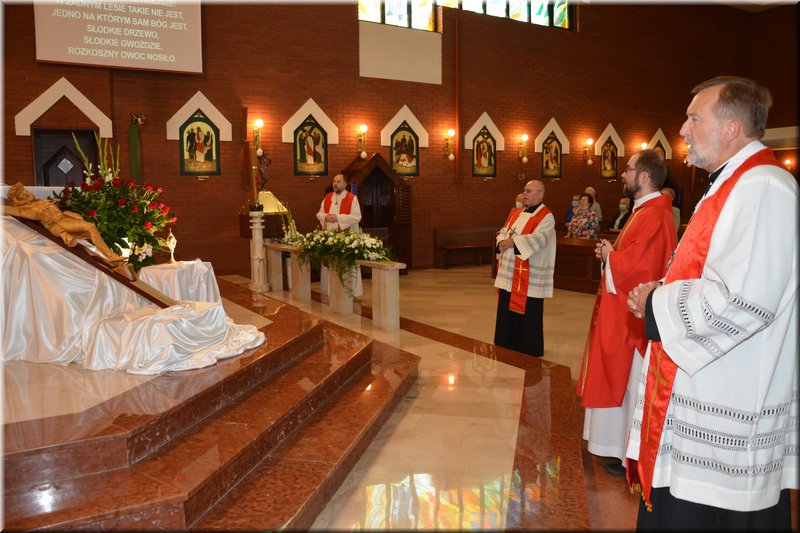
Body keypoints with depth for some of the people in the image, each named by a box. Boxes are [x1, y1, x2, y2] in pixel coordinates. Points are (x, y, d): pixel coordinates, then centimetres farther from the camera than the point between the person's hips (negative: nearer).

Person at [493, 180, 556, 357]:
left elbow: (537, 240, -22)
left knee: (527, 315, 1)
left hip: (529, 278, -7)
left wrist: (513, 242, -23)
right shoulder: (517, 213, 15)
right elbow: (503, 232, 11)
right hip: (509, 273, 7)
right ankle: (507, 348, 29)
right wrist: (502, 242, -10)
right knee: (507, 312, 15)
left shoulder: (546, 217, -8)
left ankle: (529, 353, 15)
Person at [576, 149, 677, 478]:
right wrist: (611, 253, 1)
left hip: (633, 315, -11)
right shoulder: (645, 211, 13)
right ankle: (622, 444, 31)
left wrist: (609, 256, -11)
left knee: (629, 383, 0)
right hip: (624, 312, 11)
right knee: (620, 380, 18)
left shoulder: (653, 216, -21)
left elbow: (635, 266, -28)